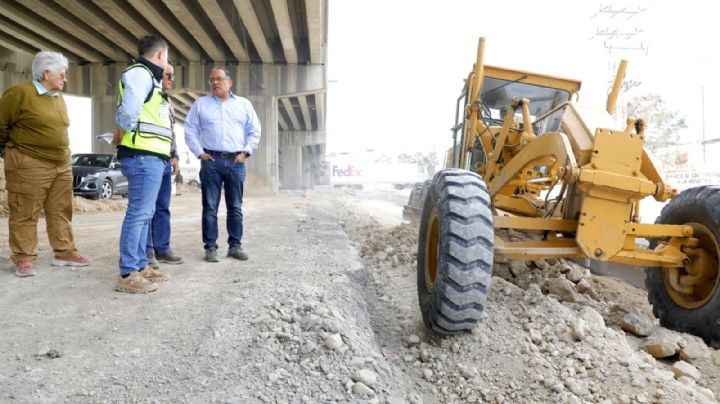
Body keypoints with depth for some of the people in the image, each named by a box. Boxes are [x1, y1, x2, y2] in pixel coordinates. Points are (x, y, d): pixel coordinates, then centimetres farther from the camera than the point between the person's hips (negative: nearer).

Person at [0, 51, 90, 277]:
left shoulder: (59, 97, 12)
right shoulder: (20, 93, -10)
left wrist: (61, 154, 18)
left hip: (61, 164, 7)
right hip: (29, 165, -7)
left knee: (61, 211, 10)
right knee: (25, 214, 0)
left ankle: (64, 253, 18)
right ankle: (23, 259, 7)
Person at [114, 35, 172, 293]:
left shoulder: (149, 78, 25)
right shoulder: (140, 73, -7)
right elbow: (128, 113, -19)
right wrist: (129, 135, -2)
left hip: (151, 157, 11)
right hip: (143, 156, -11)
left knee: (144, 213, 14)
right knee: (138, 213, -10)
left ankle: (140, 266, 21)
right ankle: (128, 275, -7)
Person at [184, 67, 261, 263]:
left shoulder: (244, 104, 13)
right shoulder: (200, 104, 11)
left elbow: (254, 131, 11)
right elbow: (190, 131, 8)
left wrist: (246, 152, 1)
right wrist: (199, 152, -2)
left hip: (236, 161, 1)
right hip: (211, 160, -1)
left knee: (235, 207, 4)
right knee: (210, 207, -1)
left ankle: (235, 245, 12)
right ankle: (210, 247, 4)